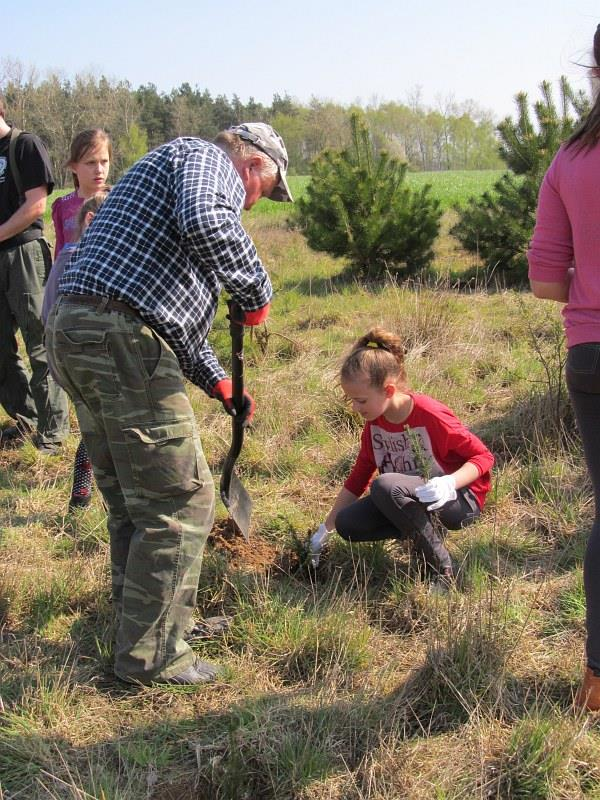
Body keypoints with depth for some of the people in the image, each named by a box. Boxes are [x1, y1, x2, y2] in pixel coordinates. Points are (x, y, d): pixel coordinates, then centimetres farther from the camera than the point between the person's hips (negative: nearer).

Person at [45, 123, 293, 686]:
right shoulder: (205, 158, 2)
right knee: (179, 501, -2)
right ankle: (151, 655, 7)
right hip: (122, 341, -10)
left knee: (131, 501, 20)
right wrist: (257, 290, -9)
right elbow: (204, 223, -24)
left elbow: (176, 306, 35)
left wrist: (216, 382, 31)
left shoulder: (169, 170, 33)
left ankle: (140, 623, 33)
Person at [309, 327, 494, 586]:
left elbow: (483, 456, -17)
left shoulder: (430, 416, -23)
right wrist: (324, 530, 7)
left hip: (459, 500, -7)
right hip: (411, 500, 7)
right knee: (347, 524, -12)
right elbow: (357, 479, 7)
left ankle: (441, 569, -21)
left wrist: (449, 483, -37)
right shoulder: (374, 424, -1)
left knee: (385, 485, -34)